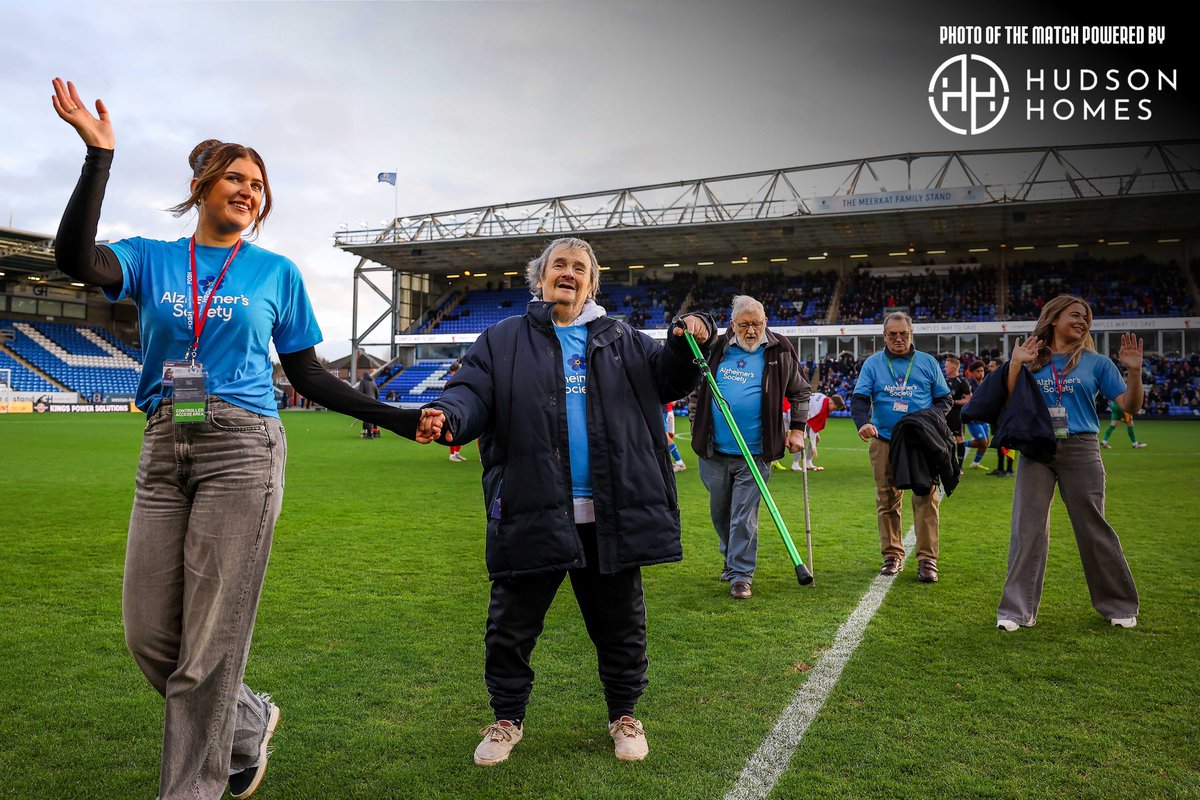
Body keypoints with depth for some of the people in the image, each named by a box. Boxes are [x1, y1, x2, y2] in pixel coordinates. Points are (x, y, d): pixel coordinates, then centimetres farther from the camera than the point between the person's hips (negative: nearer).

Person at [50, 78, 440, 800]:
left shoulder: (276, 272, 8)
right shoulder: (151, 259, 12)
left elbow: (308, 375, 7)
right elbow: (76, 259, -10)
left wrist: (398, 419, -2)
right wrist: (99, 154, -12)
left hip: (242, 451, -3)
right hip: (163, 450, 3)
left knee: (210, 642, 0)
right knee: (149, 634, 7)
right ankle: (248, 724, 31)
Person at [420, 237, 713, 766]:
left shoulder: (620, 340, 14)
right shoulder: (504, 340, 8)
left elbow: (668, 379, 12)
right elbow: (473, 392, -2)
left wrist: (689, 343, -9)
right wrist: (449, 417, -25)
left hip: (610, 515, 2)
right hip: (532, 514, -1)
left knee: (620, 622, 14)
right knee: (511, 624, 10)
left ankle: (623, 715, 36)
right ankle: (508, 719, 32)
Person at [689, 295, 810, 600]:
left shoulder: (779, 352, -1)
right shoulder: (716, 349, 4)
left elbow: (800, 392, 11)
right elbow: (697, 389, 19)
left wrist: (797, 429, 3)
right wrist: (696, 428, 14)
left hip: (754, 454, -3)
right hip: (714, 451, 3)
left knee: (745, 516, -2)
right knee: (719, 511, 17)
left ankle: (741, 574, 8)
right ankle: (729, 555, 41)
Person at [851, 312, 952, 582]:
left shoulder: (928, 362, 9)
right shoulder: (872, 363, 7)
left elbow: (944, 398, 13)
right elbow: (859, 398, -2)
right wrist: (863, 422, -23)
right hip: (884, 442, 1)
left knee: (926, 498, -7)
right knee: (887, 500, 6)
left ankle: (927, 558, -2)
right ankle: (892, 554, 16)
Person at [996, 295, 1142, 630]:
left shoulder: (1095, 363, 8)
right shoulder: (1031, 360, 8)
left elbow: (1130, 406, 4)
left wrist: (1135, 371, -11)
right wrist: (1015, 364, -11)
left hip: (1080, 451, 0)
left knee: (1093, 528, 4)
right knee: (1027, 528, -2)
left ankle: (1119, 605, 23)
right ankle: (1017, 610, 3)